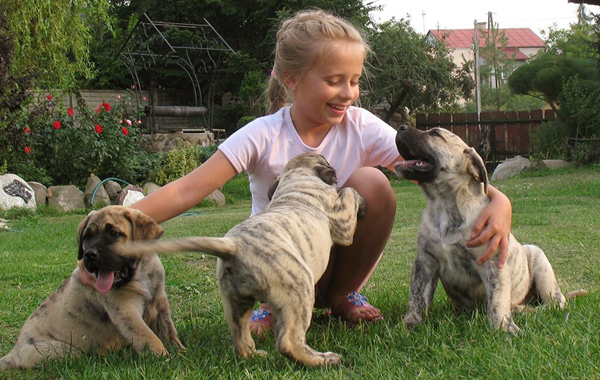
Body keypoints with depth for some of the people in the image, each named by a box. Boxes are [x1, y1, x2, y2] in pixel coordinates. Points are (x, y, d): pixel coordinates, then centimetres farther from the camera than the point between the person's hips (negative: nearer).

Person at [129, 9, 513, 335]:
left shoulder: (362, 128, -12)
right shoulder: (264, 136, -18)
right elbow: (187, 191, -25)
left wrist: (497, 199, -40)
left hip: (344, 257, 2)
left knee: (371, 183, -25)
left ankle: (344, 294, -1)